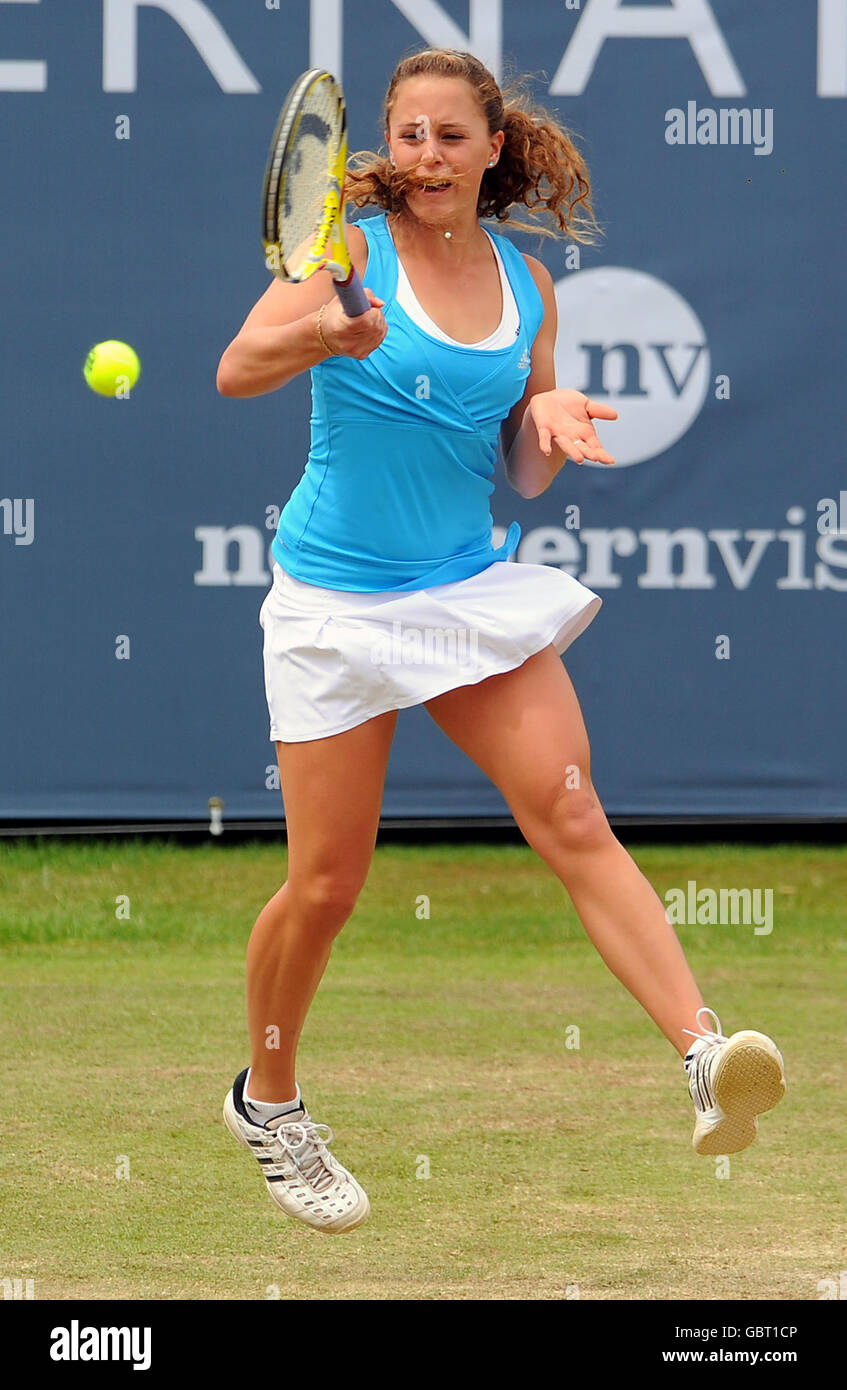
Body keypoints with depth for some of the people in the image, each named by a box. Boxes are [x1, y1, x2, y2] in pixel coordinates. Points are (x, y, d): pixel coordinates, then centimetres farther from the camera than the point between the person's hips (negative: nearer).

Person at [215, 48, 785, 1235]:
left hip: (472, 586, 3)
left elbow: (525, 476, 12)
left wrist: (549, 417, -10)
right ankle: (268, 1103, 25)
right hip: (339, 593, -3)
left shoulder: (526, 284, 6)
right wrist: (321, 334, -43)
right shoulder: (353, 249, -7)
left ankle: (707, 1060, -27)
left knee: (573, 819, -14)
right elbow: (237, 370, -23)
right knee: (326, 882, 2)